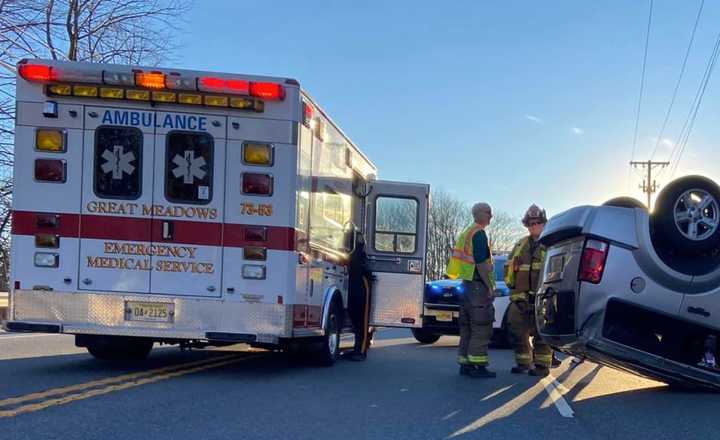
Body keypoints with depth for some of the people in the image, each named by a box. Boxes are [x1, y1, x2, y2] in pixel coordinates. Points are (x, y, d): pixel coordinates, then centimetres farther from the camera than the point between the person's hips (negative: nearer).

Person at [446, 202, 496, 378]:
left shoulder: (466, 233, 18)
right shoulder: (479, 234, -13)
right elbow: (481, 263, -19)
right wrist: (490, 286, -16)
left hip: (467, 284, 10)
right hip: (478, 285, -10)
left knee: (467, 327, 12)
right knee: (481, 327, -8)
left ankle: (465, 363, 15)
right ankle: (478, 365, -8)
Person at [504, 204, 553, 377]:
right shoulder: (521, 245, 17)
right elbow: (509, 266, 21)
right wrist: (511, 283, 10)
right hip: (520, 296, 5)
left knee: (540, 332, -5)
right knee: (518, 330, 7)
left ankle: (542, 365, 2)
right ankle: (523, 362, 18)